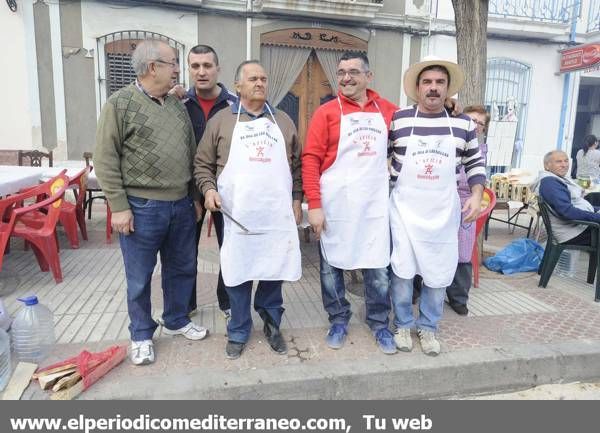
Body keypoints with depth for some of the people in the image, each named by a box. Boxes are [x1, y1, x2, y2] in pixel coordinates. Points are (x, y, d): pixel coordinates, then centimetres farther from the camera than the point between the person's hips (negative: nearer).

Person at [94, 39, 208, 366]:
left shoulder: (177, 105, 11)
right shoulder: (120, 104, -7)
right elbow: (105, 160, -10)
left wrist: (195, 197, 14)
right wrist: (119, 207, -13)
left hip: (182, 205, 6)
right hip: (142, 207, -6)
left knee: (182, 268, 16)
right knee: (140, 277, 9)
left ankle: (176, 321, 37)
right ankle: (141, 335, 28)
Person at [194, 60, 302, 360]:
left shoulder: (283, 121, 14)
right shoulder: (221, 120, 7)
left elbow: (296, 165, 16)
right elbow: (202, 163, 8)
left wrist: (296, 199, 10)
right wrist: (208, 188, -8)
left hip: (277, 213, 2)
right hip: (237, 215, -2)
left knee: (275, 269, 9)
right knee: (238, 273, 6)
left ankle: (271, 324, 30)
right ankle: (238, 331, 25)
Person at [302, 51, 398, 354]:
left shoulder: (386, 110, 8)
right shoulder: (326, 112, -2)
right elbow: (310, 160, -7)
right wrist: (314, 205, -14)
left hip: (374, 203, 2)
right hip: (334, 203, -2)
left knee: (378, 267, 7)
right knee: (331, 265, 9)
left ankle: (379, 323, 27)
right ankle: (338, 320, 28)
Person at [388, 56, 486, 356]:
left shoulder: (463, 124, 4)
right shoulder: (398, 120, -1)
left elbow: (475, 163, 12)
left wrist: (477, 195, -2)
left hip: (443, 211, 2)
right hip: (404, 208, -2)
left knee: (438, 273, 9)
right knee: (402, 270, 3)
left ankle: (428, 327, 29)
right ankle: (403, 325, 24)